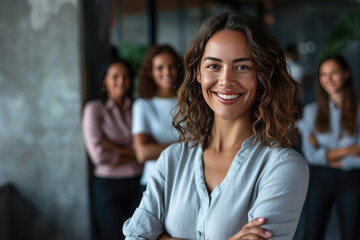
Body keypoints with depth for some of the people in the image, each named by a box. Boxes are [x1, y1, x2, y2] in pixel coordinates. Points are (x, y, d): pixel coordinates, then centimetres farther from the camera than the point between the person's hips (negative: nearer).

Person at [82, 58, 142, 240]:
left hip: (137, 184, 3)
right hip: (109, 186, -3)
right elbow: (99, 155, -12)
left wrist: (117, 149, -13)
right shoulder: (94, 109, -2)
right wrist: (132, 154, -3)